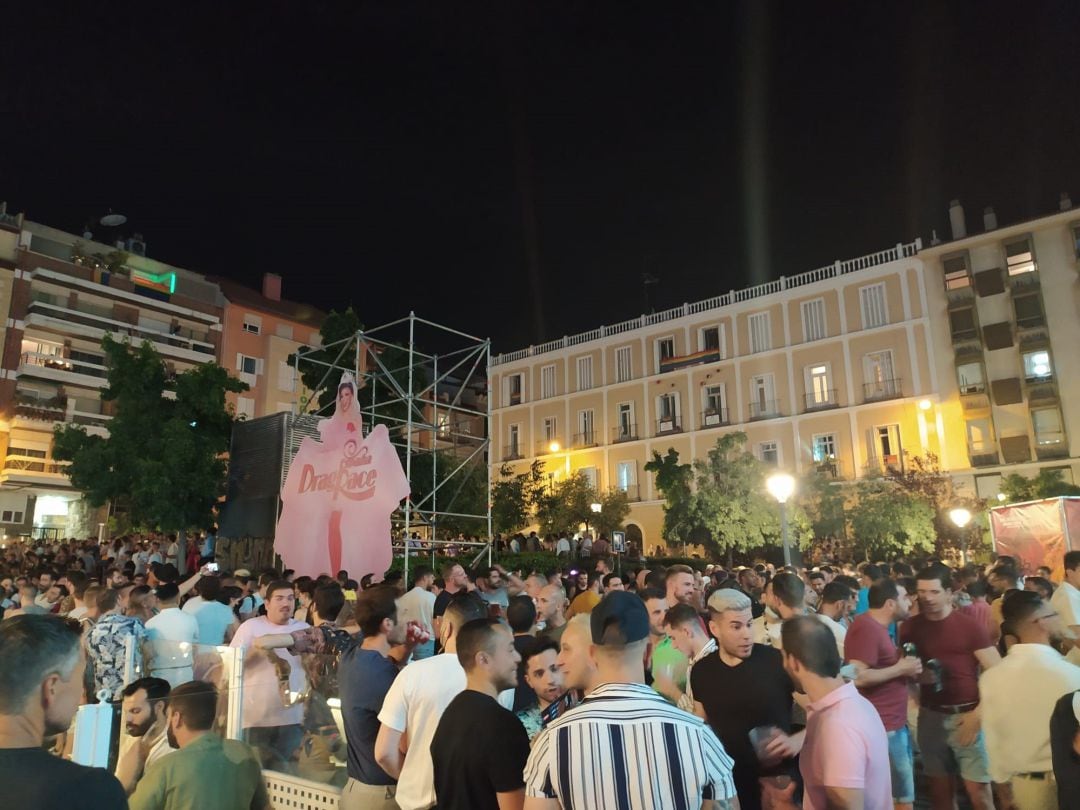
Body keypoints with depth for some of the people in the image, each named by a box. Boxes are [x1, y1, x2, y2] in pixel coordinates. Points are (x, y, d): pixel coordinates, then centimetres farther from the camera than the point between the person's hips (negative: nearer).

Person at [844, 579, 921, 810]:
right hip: (882, 727, -10)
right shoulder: (866, 628, -20)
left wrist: (907, 670, 7)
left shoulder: (878, 627, 13)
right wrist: (900, 668, -17)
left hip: (893, 723, 10)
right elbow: (858, 677, -27)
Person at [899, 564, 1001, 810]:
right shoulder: (910, 627, 3)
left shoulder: (971, 626, -7)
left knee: (978, 790, -2)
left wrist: (978, 714, -14)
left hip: (966, 715, -3)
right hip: (931, 715, 3)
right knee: (940, 789, 12)